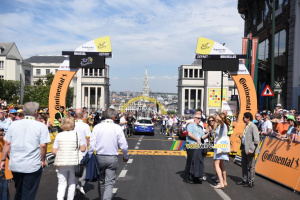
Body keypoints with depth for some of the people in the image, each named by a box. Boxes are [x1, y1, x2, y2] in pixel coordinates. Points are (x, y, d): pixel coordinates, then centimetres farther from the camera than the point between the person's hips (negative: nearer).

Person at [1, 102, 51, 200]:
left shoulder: (13, 125, 2)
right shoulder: (41, 126, -8)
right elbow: (43, 145, -13)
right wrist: (42, 160, 1)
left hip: (15, 165, 4)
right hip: (32, 166, -4)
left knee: (18, 191, 24)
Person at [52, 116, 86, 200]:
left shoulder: (59, 135, -3)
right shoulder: (77, 134, -4)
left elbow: (54, 151, -5)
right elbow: (83, 149, -4)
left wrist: (60, 152, 12)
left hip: (61, 162, 0)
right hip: (74, 162, 0)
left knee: (61, 183, 6)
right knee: (72, 183, 15)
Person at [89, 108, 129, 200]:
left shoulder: (97, 127, -1)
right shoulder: (118, 128, -6)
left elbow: (92, 144, -3)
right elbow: (124, 146, -5)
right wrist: (125, 156, 12)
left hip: (99, 157, 3)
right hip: (112, 158, -3)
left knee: (101, 181, 21)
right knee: (109, 183, 1)